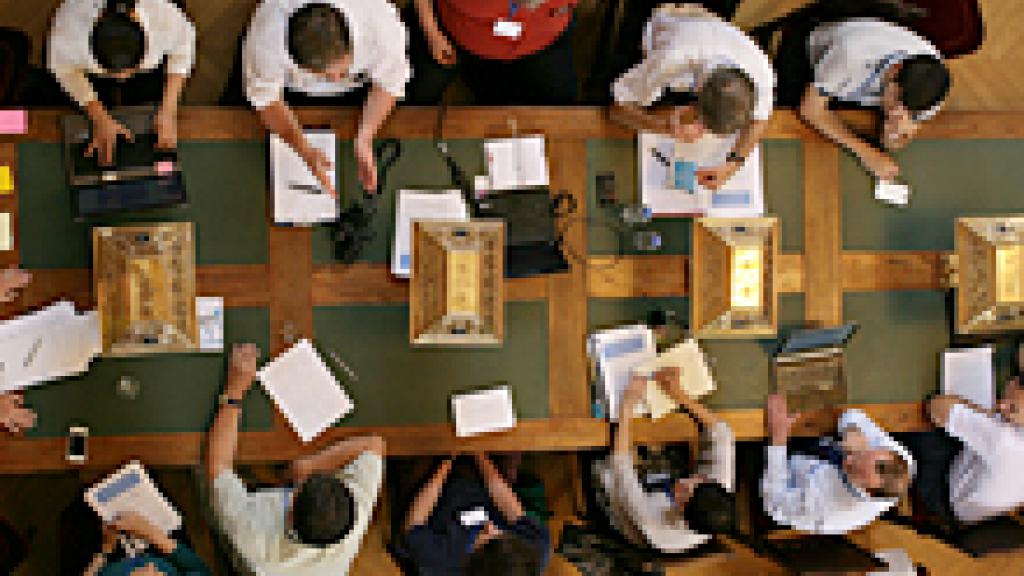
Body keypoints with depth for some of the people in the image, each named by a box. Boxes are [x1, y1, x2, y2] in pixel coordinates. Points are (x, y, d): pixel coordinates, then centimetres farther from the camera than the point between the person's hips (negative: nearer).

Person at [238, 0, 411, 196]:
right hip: (291, 85, 0)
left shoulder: (383, 23, -42)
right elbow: (265, 98, -24)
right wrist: (305, 151, -37)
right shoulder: (264, 39, -42)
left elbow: (389, 84, -22)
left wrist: (364, 138, -35)